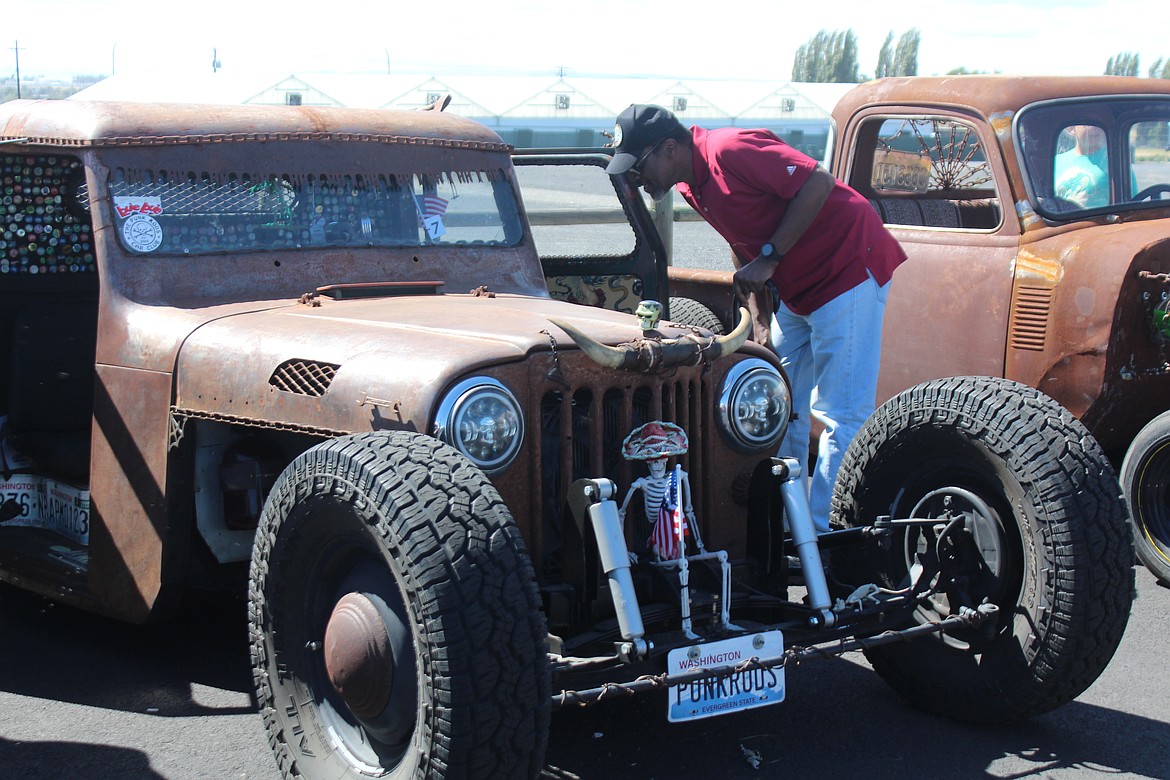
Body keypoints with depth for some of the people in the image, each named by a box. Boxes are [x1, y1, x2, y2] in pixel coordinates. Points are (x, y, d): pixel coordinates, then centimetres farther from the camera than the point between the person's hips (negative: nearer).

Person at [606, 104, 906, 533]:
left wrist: (769, 258, -22)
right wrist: (763, 320, 9)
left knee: (841, 413, -11)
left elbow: (819, 182, -25)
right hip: (796, 290, 10)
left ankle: (824, 537, -11)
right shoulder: (692, 186, 6)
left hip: (849, 269, -10)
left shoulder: (730, 149, -22)